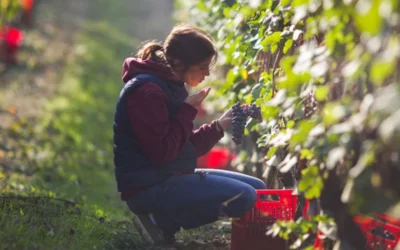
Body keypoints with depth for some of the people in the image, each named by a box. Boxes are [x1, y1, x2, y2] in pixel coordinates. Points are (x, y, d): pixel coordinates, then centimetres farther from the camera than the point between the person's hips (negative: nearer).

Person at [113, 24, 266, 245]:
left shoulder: (172, 86, 14)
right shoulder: (147, 91, -17)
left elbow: (187, 148, 16)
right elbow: (161, 152, -22)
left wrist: (219, 126, 4)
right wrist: (189, 111, -16)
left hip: (170, 178, 10)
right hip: (148, 187, -10)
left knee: (256, 187, 11)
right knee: (243, 197, -20)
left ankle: (163, 215, 4)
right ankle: (161, 219, -8)